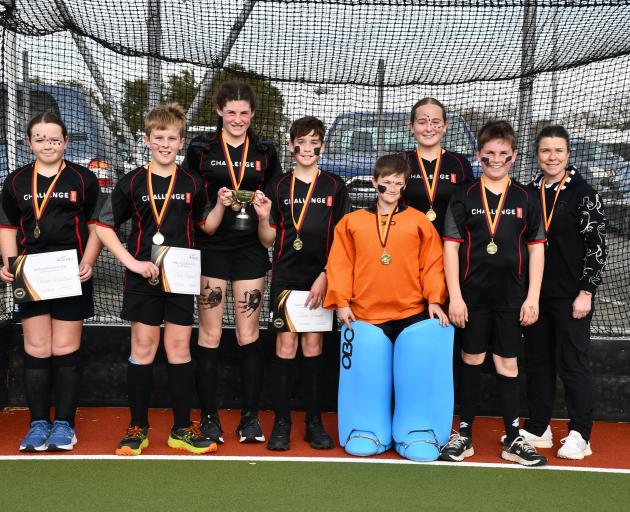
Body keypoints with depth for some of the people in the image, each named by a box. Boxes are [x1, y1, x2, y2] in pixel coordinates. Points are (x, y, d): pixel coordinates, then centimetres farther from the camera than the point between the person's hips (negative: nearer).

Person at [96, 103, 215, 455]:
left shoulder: (193, 183, 4)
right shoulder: (133, 182, -1)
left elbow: (203, 226, 17)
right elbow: (104, 226, 0)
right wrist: (131, 262, -8)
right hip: (143, 276, -1)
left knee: (180, 349, 5)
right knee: (143, 348, 4)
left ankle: (182, 429, 14)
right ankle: (138, 428, 15)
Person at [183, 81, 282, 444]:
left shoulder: (265, 152, 8)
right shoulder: (201, 148, 3)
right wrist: (216, 203, -12)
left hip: (250, 250, 1)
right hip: (210, 250, -1)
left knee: (249, 335, 2)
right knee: (210, 335, 1)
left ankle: (251, 417, 11)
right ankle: (209, 417, 11)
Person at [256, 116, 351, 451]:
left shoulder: (334, 187, 4)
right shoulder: (278, 187, 5)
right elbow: (268, 240, 7)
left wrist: (325, 277, -7)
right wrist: (263, 218, -13)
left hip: (320, 279, 0)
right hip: (286, 278, 0)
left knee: (313, 346, 5)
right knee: (286, 345, -2)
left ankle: (314, 422, 13)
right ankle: (281, 422, 6)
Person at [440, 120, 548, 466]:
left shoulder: (526, 199, 4)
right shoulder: (464, 198, 0)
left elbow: (536, 248, 5)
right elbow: (451, 246, -1)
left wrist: (532, 297, -1)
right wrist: (455, 296, -7)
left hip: (511, 297, 1)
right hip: (472, 295, -1)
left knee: (507, 363, 6)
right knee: (471, 360, 8)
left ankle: (513, 439, 13)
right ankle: (464, 436, 17)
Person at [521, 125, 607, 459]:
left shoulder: (583, 194, -5)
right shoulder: (528, 193, 9)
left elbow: (597, 246, -8)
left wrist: (586, 291, -13)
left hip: (571, 296, -5)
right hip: (535, 294, 5)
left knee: (572, 363, -1)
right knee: (537, 362, 11)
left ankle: (580, 435, 9)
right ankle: (538, 428, 22)